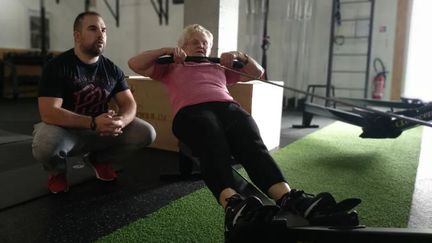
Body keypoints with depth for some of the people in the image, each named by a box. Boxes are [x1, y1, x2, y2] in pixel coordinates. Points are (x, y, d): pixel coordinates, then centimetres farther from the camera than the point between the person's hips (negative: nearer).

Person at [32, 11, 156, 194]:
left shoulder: (112, 69, -1)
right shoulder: (57, 66, -15)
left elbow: (129, 104, -4)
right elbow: (49, 113, -24)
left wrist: (120, 121, -30)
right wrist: (93, 123, -37)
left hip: (101, 129, 4)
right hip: (65, 129, -4)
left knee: (147, 133, -14)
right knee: (45, 146, -39)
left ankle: (99, 159, 12)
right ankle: (57, 170, 1)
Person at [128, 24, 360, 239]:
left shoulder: (219, 66, 41)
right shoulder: (171, 67, 35)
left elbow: (257, 72, 40)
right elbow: (134, 64, 27)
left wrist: (239, 55, 22)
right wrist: (166, 50, 16)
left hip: (228, 106, 3)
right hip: (192, 110, -2)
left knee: (253, 145, -30)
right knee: (215, 149, -37)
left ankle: (289, 199, -51)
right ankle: (233, 205, -60)